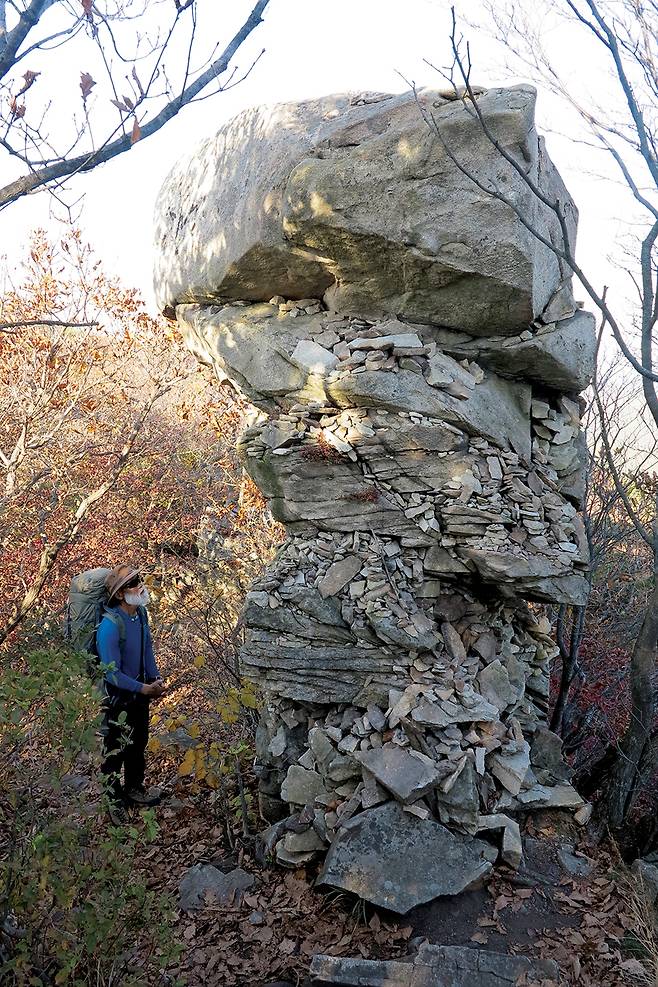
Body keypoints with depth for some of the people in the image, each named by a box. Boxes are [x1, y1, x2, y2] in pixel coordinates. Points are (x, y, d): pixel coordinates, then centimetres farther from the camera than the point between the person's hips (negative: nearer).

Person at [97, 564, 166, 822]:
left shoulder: (140, 613, -7)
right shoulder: (110, 625, -30)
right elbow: (111, 672, -26)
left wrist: (156, 679, -3)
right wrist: (143, 688, -23)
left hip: (141, 693, 8)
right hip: (119, 697, -7)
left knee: (138, 745, 23)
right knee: (116, 751, 8)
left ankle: (134, 789, 42)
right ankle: (116, 802, 25)